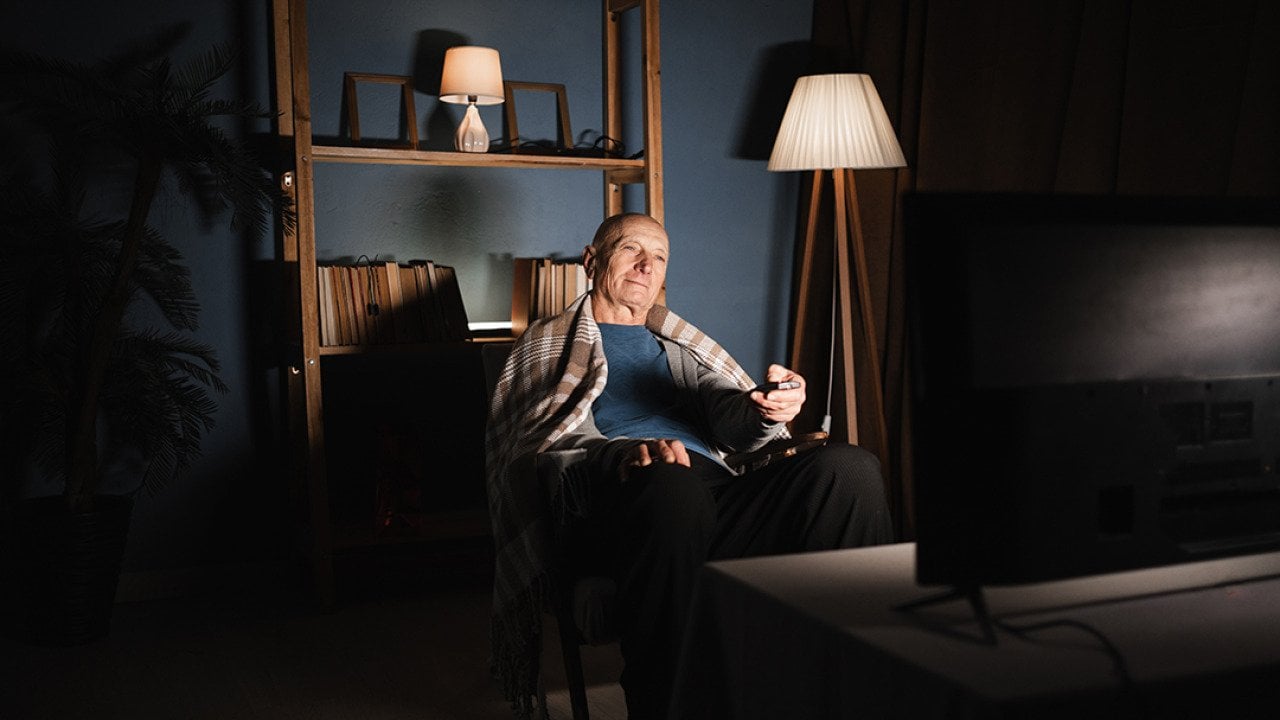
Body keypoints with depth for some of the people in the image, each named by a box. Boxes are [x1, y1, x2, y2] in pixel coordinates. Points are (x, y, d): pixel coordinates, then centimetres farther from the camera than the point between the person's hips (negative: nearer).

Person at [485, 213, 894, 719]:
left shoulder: (681, 347, 35)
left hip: (720, 496, 4)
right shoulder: (550, 343, 23)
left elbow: (730, 418, 16)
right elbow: (551, 433, 2)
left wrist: (769, 409, -10)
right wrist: (623, 453, -20)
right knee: (673, 483, -41)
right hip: (622, 502, -4)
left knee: (852, 466, -23)